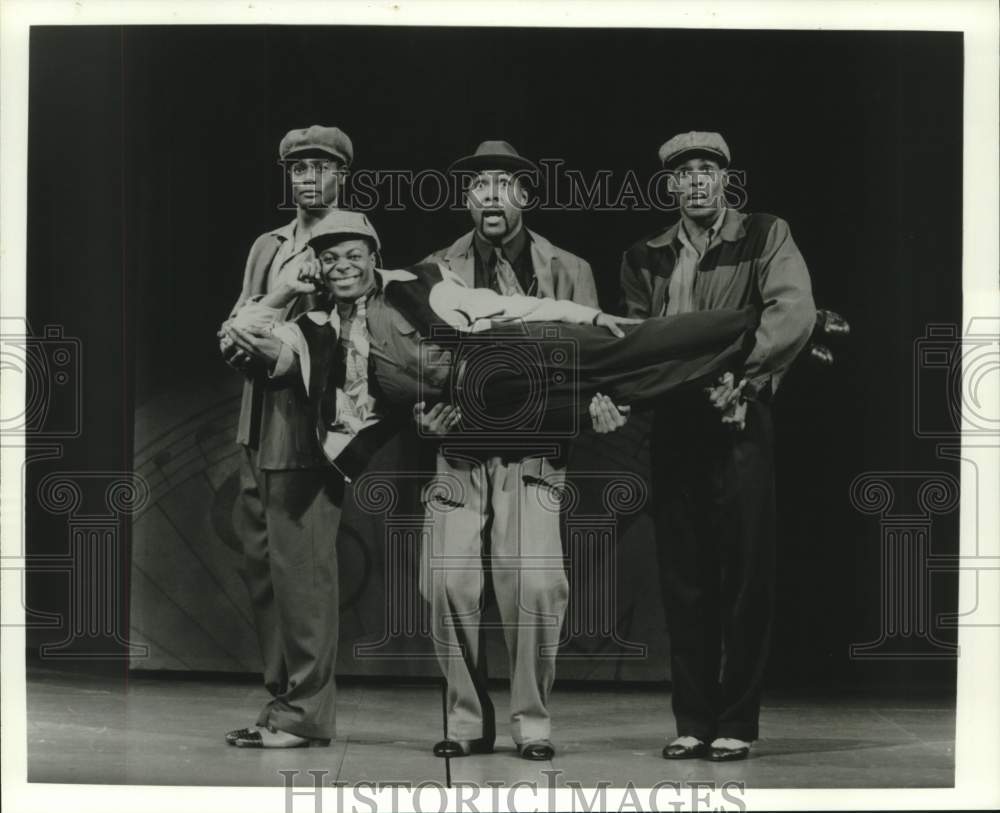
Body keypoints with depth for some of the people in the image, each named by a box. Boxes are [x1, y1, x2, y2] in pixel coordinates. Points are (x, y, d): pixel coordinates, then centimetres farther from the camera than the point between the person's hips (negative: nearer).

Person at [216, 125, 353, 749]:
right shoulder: (268, 247, 22)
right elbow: (238, 322, 18)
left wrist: (271, 343, -17)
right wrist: (239, 340, -5)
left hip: (308, 429, -7)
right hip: (259, 426, 7)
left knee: (301, 564, -9)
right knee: (262, 562, 9)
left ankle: (307, 713, -4)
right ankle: (283, 698, 18)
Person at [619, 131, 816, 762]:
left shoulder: (765, 238, 5)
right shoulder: (646, 258, 16)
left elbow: (796, 313, -9)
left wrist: (738, 370, -19)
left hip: (740, 420, -3)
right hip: (674, 423, 3)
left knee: (745, 575, -2)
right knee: (683, 578, 4)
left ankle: (737, 724, 4)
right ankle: (693, 722, 10)